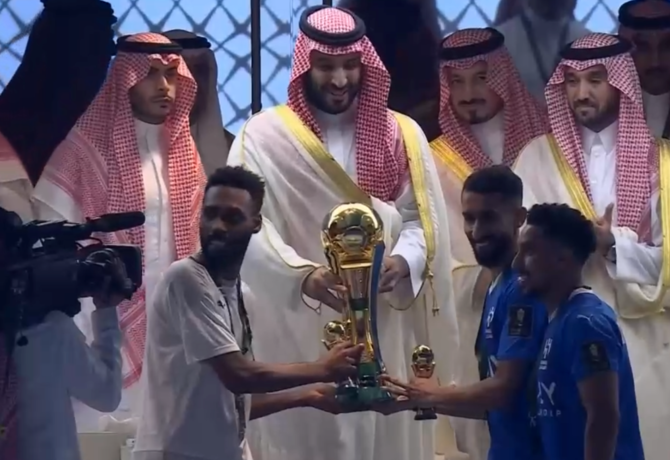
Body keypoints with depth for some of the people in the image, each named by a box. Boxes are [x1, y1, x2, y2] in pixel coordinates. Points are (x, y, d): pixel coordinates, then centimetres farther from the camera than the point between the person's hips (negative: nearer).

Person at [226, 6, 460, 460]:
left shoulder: (401, 133, 9)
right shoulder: (264, 135, -1)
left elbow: (422, 219, 4)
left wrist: (403, 261, -18)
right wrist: (301, 275, -28)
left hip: (383, 333, 3)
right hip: (298, 333, -3)